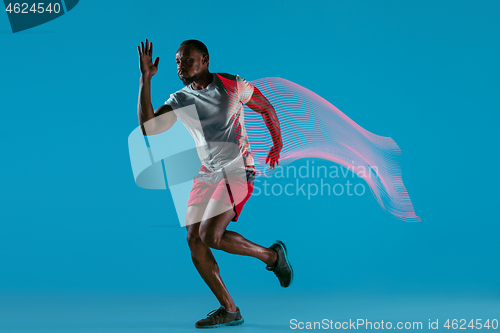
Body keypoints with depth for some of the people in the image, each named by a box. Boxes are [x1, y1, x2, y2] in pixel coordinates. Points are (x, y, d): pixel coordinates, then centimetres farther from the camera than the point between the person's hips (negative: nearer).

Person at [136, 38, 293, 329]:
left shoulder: (232, 85, -5)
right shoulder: (179, 101, 5)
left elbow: (266, 108, 9)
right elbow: (148, 128, -10)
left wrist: (278, 146, 15)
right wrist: (145, 79, -13)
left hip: (238, 171, -6)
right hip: (207, 174, 6)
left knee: (210, 235, -19)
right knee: (194, 239, -4)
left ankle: (272, 255, 5)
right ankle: (229, 310, 6)